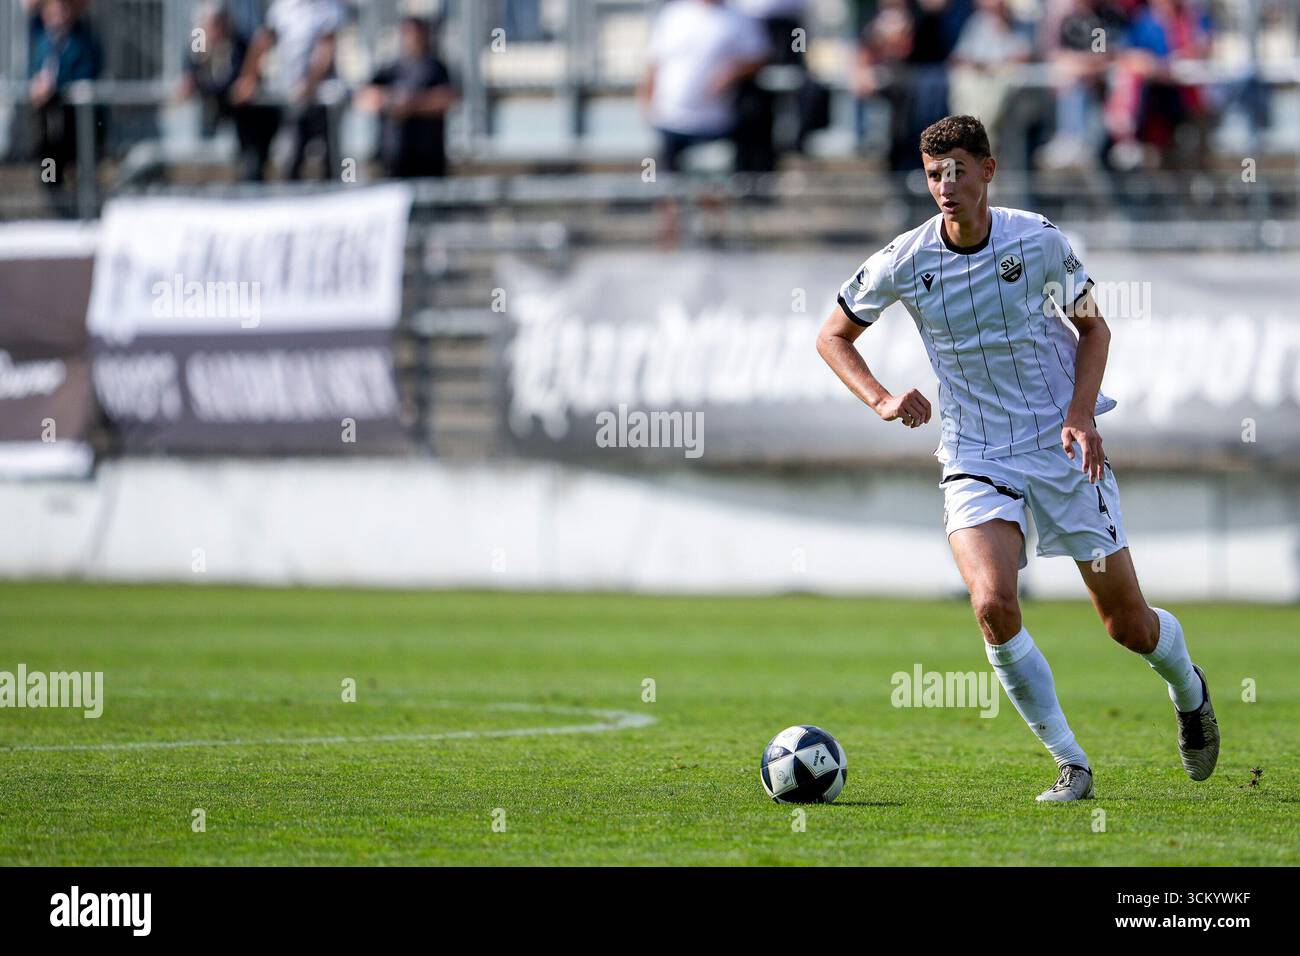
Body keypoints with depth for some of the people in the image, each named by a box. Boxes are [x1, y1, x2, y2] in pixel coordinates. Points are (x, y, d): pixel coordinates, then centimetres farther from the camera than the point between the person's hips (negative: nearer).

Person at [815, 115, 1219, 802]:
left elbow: (1092, 326, 6)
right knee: (993, 604, -25)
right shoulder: (904, 262, -8)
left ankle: (1188, 689, 40)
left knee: (1128, 623, 3)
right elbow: (832, 337, 7)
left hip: (1063, 447, 0)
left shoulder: (1038, 240, -9)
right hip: (974, 459, 0)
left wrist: (1081, 413, -9)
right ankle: (1070, 764, -10)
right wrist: (880, 400, -9)